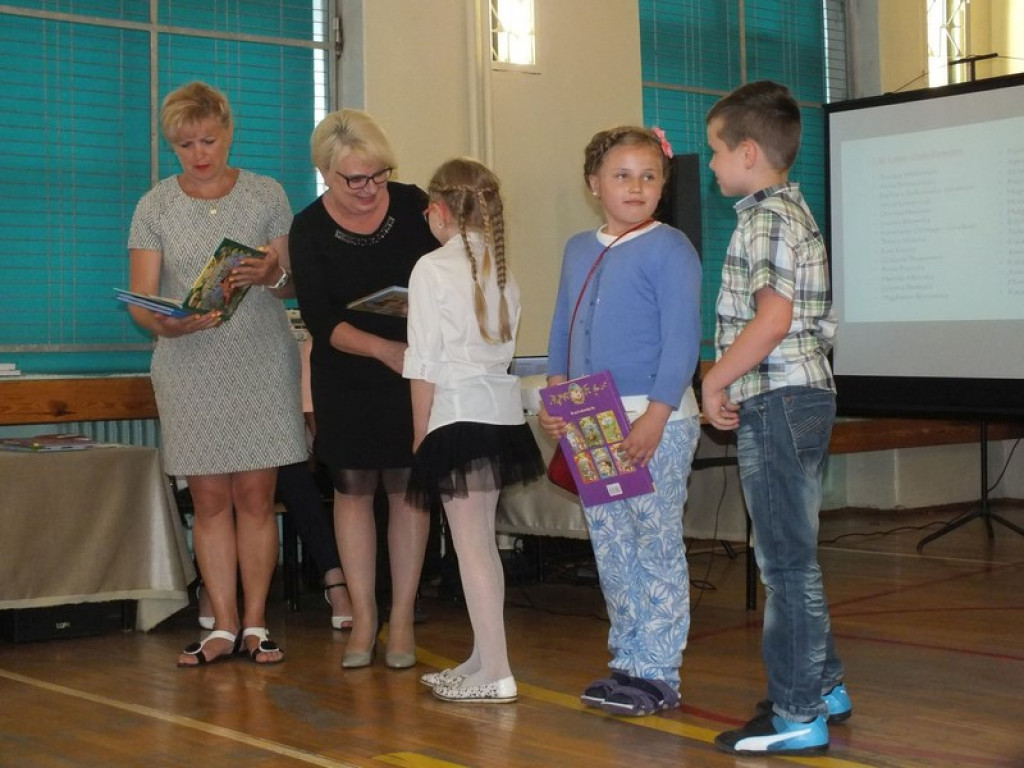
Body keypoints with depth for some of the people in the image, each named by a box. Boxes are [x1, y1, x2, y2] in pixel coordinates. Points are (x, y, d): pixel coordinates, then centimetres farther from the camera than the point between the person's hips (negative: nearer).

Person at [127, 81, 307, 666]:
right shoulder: (155, 207, 5)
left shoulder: (266, 195, 5)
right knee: (210, 498, 2)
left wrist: (271, 276, -18)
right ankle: (224, 626, 9)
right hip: (190, 368, 1)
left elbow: (292, 285, 6)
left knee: (256, 494, 0)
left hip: (262, 363, -1)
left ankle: (255, 623, 8)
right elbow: (140, 302, -1)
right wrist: (168, 325, -23)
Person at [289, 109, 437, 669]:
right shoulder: (309, 231, -8)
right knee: (352, 487, 3)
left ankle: (402, 620, 9)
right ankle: (363, 619, 13)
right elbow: (321, 321, -13)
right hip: (346, 376, 0)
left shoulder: (413, 205, -6)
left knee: (406, 485, 1)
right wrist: (382, 348, -29)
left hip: (414, 369, 0)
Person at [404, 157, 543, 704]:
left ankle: (495, 674, -1)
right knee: (483, 540, 15)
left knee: (470, 544, -3)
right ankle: (483, 659, 23)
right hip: (502, 407, 7)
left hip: (457, 412, -7)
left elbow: (425, 363, -11)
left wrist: (420, 430, -5)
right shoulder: (499, 266, 8)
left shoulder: (432, 268, -11)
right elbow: (505, 342, 10)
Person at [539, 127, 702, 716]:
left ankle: (659, 673, 9)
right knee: (611, 550, 13)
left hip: (656, 420, -7)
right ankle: (628, 662, 24)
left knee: (657, 546, 0)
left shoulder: (668, 249, -8)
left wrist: (656, 416, -20)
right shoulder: (578, 250, 13)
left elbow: (682, 339, -14)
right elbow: (562, 332, 18)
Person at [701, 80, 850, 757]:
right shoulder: (797, 211, 18)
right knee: (791, 554, 18)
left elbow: (772, 317, -24)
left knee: (787, 559, -6)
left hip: (777, 400, -11)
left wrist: (715, 380, -14)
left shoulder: (766, 216, -13)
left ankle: (797, 715, 0)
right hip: (807, 393, 11)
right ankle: (823, 686, 27)